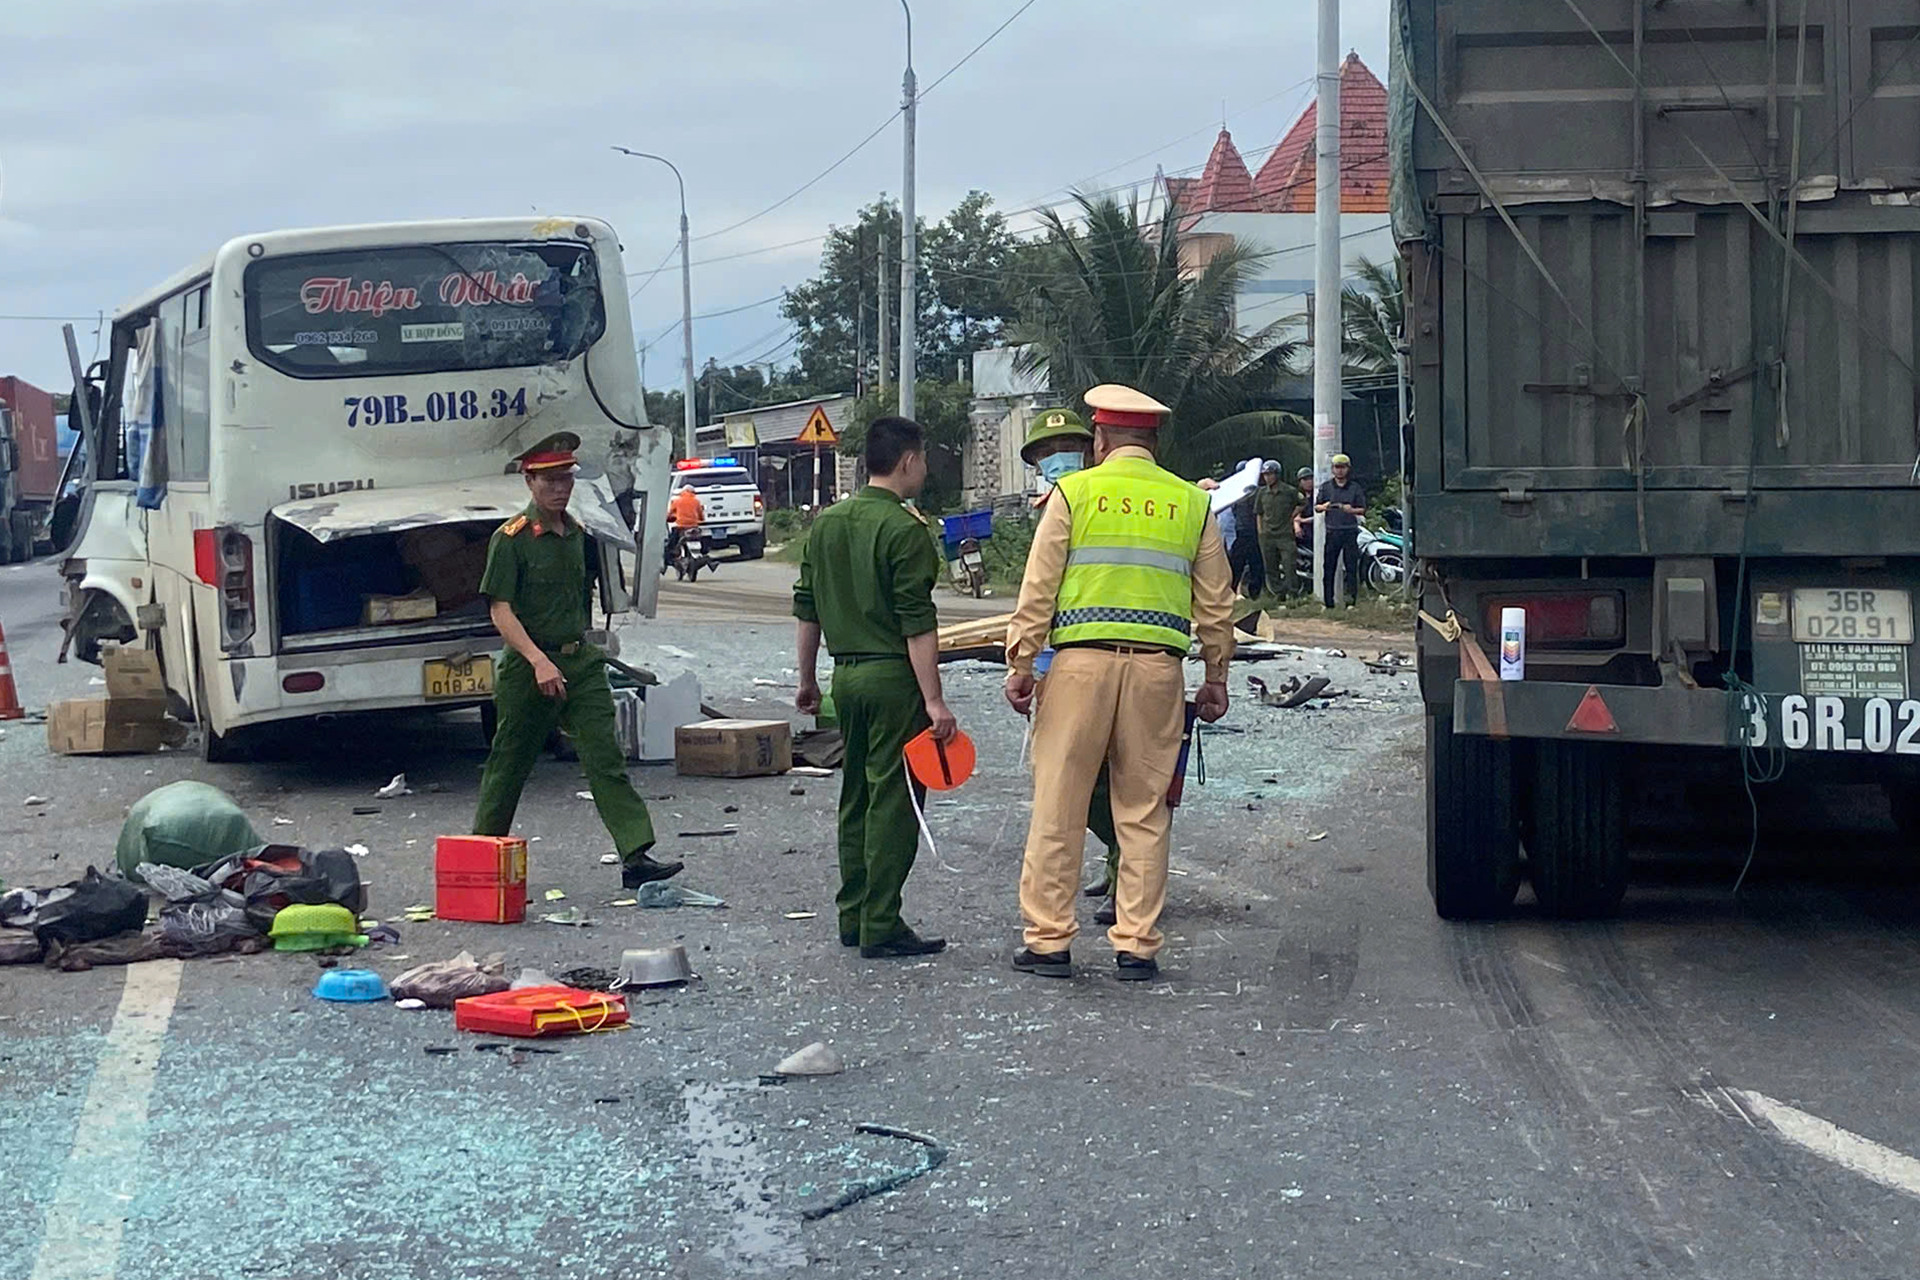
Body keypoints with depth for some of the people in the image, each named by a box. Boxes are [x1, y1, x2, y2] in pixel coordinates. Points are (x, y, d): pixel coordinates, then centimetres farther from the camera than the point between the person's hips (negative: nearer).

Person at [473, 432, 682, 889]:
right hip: (528, 667, -5)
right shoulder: (511, 539, -9)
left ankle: (635, 856, -13)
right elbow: (501, 612, -15)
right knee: (509, 764, 7)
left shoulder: (577, 535, 11)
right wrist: (539, 662, -25)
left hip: (581, 662, 5)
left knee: (606, 757, -6)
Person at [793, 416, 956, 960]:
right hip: (893, 676, -8)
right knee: (893, 801, -3)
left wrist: (808, 681, 23)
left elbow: (807, 609, 15)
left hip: (846, 675, 8)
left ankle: (853, 917, 20)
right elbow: (917, 624, -17)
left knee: (856, 797, 15)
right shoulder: (904, 528, -13)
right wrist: (934, 700, -17)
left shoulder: (827, 522, 10)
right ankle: (881, 926, -2)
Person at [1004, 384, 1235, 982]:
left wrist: (1020, 664, 2)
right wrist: (1216, 678, 21)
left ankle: (1049, 940, 5)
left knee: (1058, 805, 3)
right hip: (1158, 665, 2)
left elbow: (1038, 591, -1)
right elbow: (1216, 605, 13)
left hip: (1081, 662, -2)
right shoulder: (1191, 503, 10)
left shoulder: (1073, 493, 3)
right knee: (1144, 813, 7)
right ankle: (1137, 945, 8)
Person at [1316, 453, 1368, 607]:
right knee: (1328, 567, 0)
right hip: (1332, 531, 2)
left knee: (1351, 567, -4)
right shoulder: (1326, 487, 10)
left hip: (1350, 532, -1)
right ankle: (1328, 602, 5)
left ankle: (1351, 601, -1)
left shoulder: (1355, 488, 6)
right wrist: (1323, 507, -11)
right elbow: (1316, 506, 12)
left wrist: (1351, 510, -15)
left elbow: (1363, 510, 6)